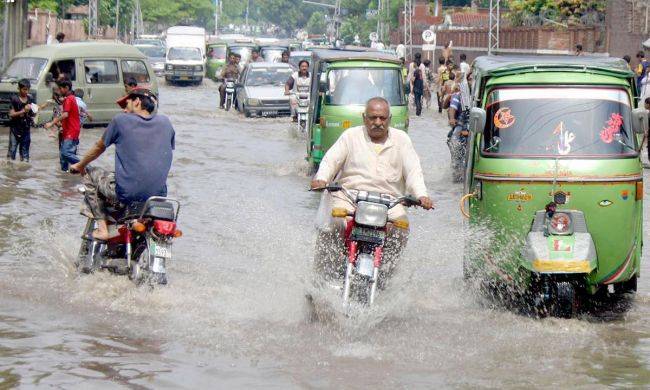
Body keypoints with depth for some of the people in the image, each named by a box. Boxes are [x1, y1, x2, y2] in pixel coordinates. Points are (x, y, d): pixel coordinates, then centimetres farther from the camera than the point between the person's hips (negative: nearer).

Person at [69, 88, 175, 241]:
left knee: (90, 174, 20)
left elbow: (99, 147, 13)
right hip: (158, 195, 5)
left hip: (127, 194, -5)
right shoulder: (165, 122, 7)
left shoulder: (121, 120, -2)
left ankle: (102, 228, 11)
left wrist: (80, 165, 31)